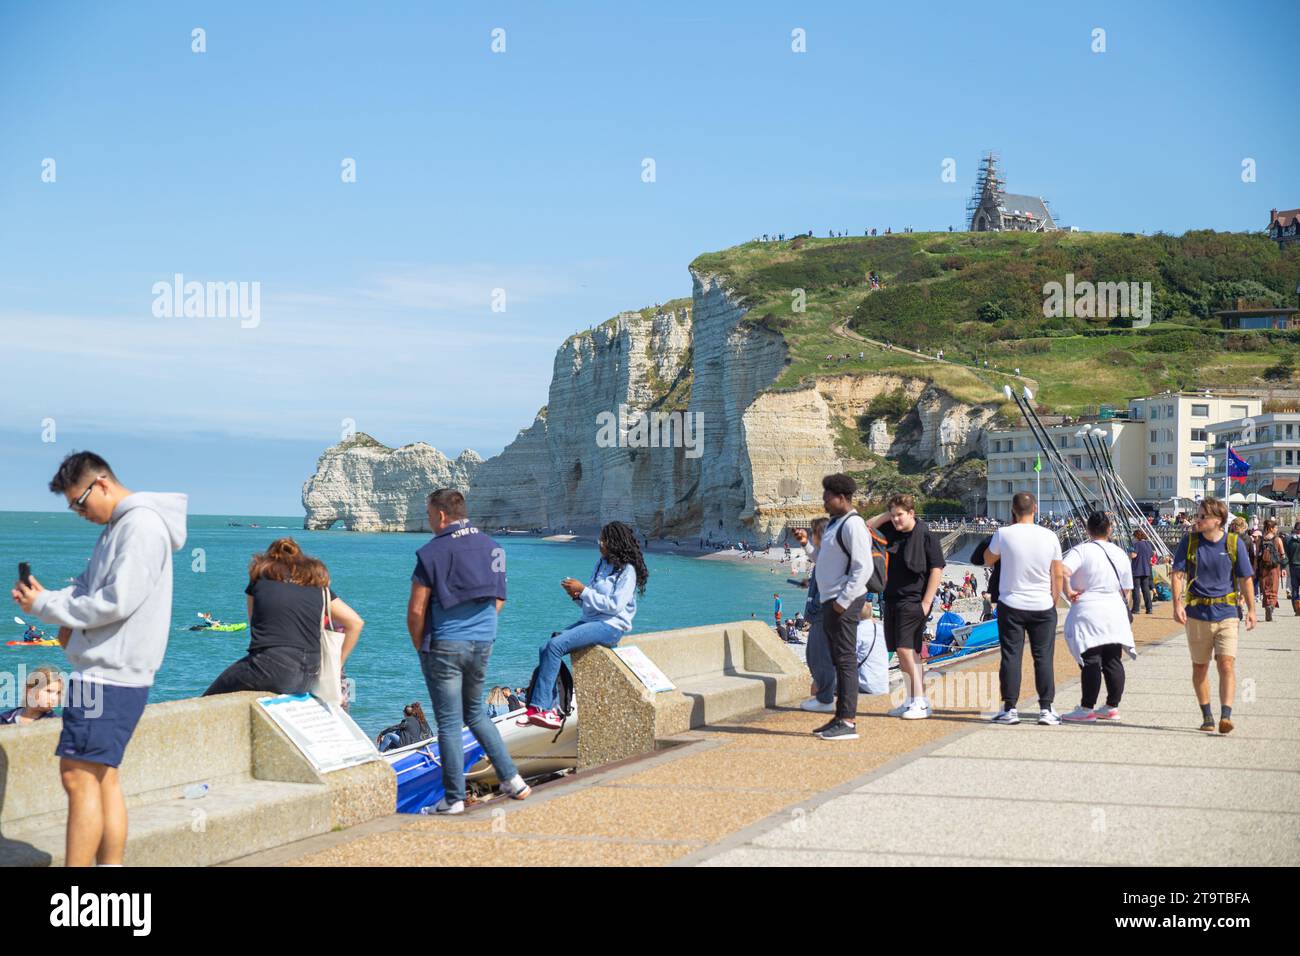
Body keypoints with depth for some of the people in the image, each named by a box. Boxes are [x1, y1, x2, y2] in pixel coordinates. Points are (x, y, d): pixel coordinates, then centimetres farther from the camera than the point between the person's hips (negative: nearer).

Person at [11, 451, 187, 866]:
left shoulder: (142, 525, -15)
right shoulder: (117, 526, 17)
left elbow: (116, 601, -21)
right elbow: (89, 586, 21)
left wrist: (46, 606, -12)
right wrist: (49, 599, 0)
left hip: (110, 676, -10)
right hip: (108, 673, 10)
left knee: (79, 777, -9)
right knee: (101, 778, 12)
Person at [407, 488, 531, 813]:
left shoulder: (433, 552, -12)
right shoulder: (491, 547, 7)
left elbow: (416, 610, -13)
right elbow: (498, 600, 14)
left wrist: (420, 647, 1)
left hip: (445, 646, -6)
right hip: (483, 644, 6)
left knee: (449, 723, 1)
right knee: (475, 712, 22)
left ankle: (454, 799, 5)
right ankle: (512, 778, 16)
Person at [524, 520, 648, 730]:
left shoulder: (627, 571, -8)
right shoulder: (601, 565, 18)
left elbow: (615, 605, -18)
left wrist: (583, 590, -16)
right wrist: (577, 595, -2)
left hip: (610, 626, -9)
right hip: (590, 621, 9)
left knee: (555, 645, -25)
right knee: (546, 649, -10)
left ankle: (540, 707, -25)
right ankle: (551, 711, -15)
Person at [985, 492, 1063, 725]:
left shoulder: (1004, 534, -9)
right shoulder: (1049, 537, -2)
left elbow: (988, 560, 10)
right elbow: (1056, 576, 4)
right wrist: (1054, 602, 17)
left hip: (1011, 605, -1)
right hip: (1043, 606, 1)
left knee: (1011, 656, 3)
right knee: (1043, 657, 6)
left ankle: (1009, 708, 3)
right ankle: (1046, 709, 7)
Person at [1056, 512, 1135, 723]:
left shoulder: (1081, 551, -7)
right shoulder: (1120, 554, 10)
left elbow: (1061, 571, -25)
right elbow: (1126, 590, 15)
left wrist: (1067, 591, -11)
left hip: (1088, 612, -5)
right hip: (1115, 612, 5)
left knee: (1090, 662, -5)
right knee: (1113, 661, 10)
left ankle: (1087, 709, -2)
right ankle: (1112, 707, 16)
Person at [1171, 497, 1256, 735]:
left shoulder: (1234, 543, -3)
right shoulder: (1189, 541, -2)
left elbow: (1245, 579, 5)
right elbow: (1178, 574, -3)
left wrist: (1251, 610, 5)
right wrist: (1177, 604, -15)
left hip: (1226, 614, -1)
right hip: (1197, 613, 2)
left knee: (1227, 664, -14)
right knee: (1200, 667, 10)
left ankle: (1225, 716, -18)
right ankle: (1207, 716, 23)